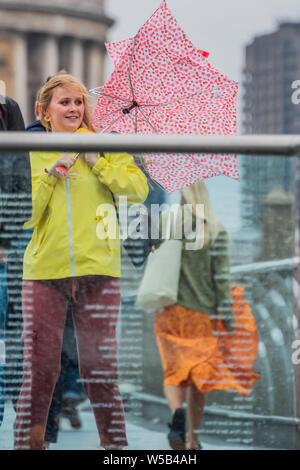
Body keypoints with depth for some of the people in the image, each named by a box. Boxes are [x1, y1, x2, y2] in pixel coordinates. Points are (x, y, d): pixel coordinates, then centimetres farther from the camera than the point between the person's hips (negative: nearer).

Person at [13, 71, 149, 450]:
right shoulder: (32, 154, 10)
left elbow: (139, 190, -3)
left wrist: (97, 162, -8)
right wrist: (50, 174, -8)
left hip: (98, 270, 0)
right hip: (44, 271, 1)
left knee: (100, 368, 3)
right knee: (39, 368, 0)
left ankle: (114, 440, 14)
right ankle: (27, 440, 10)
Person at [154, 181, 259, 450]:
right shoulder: (216, 232, -6)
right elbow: (221, 277, -8)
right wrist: (228, 319, -5)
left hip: (170, 312, 1)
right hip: (202, 314, -1)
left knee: (175, 374, 7)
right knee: (199, 377, 11)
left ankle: (177, 412, -24)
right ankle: (193, 440, 13)